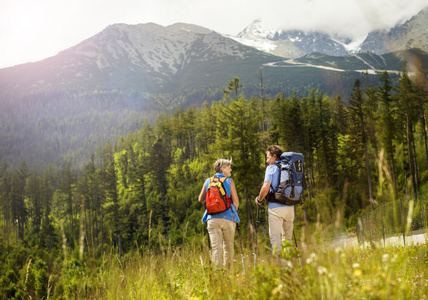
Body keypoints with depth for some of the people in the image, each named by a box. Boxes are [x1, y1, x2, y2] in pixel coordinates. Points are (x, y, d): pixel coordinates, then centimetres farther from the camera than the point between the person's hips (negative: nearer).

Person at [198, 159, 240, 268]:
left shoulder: (208, 181, 10)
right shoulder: (229, 181, 1)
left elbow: (201, 200, 19)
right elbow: (236, 202, -4)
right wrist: (234, 211, 16)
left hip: (212, 218, 2)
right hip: (228, 218, -2)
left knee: (216, 247, -3)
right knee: (228, 247, 11)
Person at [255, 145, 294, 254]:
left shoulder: (271, 168, -2)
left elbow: (265, 188, -12)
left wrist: (259, 200, 3)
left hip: (276, 207, -6)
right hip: (290, 207, 6)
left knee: (275, 237, -3)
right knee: (287, 238, 16)